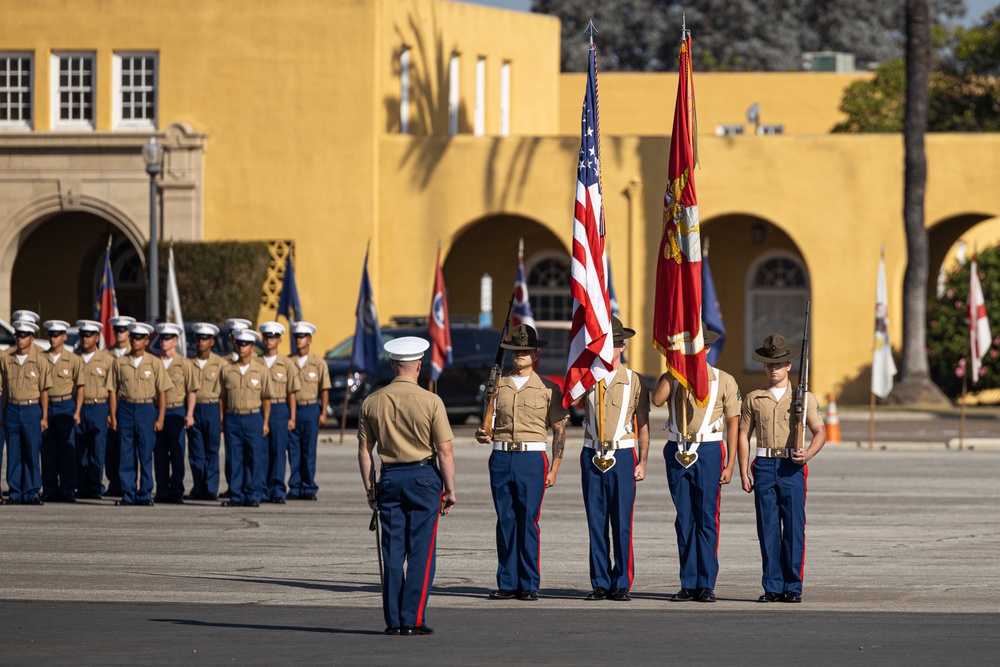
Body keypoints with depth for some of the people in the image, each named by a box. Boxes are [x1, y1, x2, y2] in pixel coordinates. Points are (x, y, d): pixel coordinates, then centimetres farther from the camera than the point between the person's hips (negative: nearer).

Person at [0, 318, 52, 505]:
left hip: (32, 409, -2)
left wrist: (44, 417, -3)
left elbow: (44, 391, 0)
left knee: (32, 453, -1)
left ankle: (32, 493, 6)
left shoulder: (39, 361, -3)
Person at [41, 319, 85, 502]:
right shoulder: (42, 359, 7)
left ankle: (68, 491, 1)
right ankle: (50, 489, 9)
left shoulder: (74, 360, 1)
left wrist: (77, 412, -6)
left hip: (65, 406, -2)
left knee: (67, 450, -3)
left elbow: (80, 388, 2)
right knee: (48, 450, 3)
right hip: (45, 406, 2)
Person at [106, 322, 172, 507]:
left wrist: (160, 419, -3)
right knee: (126, 456, 1)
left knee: (146, 455, 0)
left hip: (147, 410, -1)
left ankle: (145, 495, 7)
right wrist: (113, 417, 1)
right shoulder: (120, 363, 6)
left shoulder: (155, 363, 3)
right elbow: (113, 391, 7)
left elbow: (162, 393, 3)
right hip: (126, 409, 1)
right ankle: (128, 495, 6)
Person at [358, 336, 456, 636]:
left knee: (392, 552, 8)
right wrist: (450, 489, -1)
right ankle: (413, 620, -3)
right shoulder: (431, 402, -9)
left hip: (389, 478, 3)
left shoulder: (371, 403, 2)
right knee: (421, 552, 1)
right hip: (424, 477, -3)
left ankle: (393, 620, 8)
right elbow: (445, 451, -10)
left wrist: (370, 488, 14)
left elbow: (364, 450, 5)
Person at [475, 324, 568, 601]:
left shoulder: (548, 389, 5)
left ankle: (529, 585, 1)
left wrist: (554, 469, -2)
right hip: (501, 457, 3)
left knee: (528, 523, -5)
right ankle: (507, 583, 8)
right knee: (505, 522, 3)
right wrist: (482, 434, -5)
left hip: (532, 458, -3)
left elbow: (559, 430, 5)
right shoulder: (498, 386, 12)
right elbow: (489, 421, 19)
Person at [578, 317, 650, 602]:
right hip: (593, 457, 2)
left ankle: (622, 585, 2)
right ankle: (600, 584, 8)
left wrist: (642, 463, -1)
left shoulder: (635, 381, 3)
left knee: (621, 524, -3)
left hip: (622, 456, -2)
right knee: (596, 523, 3)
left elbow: (643, 425, 5)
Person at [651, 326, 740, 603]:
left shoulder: (724, 381, 4)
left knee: (706, 519, -5)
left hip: (708, 453, -3)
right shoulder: (672, 378, 11)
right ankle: (688, 584, 8)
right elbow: (657, 400, -10)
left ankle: (706, 585, -2)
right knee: (684, 520, 5)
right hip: (677, 453, 3)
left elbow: (733, 423, 4)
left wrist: (730, 464, -3)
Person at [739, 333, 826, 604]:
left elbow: (820, 432, 4)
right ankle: (772, 587, 4)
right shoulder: (753, 399, 11)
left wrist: (808, 454, -17)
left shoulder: (804, 397, 7)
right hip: (764, 466, 1)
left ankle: (793, 587, 2)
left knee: (794, 529, -3)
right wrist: (744, 473, 2)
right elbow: (744, 435, 10)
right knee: (768, 529, 0)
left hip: (792, 467, -1)